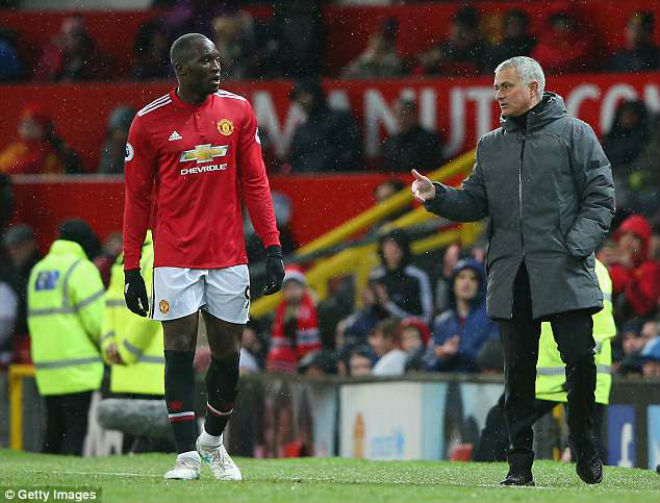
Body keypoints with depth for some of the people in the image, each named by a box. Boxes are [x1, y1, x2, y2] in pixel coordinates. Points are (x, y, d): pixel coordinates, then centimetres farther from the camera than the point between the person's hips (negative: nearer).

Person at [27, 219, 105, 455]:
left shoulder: (38, 270, 18)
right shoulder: (80, 268, -7)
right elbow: (96, 318, -12)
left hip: (46, 367, 7)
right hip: (77, 370, -7)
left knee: (53, 432, 10)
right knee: (76, 430, -9)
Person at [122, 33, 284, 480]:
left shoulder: (238, 111, 5)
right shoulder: (150, 121, -2)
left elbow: (255, 182, 7)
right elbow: (137, 199, 3)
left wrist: (273, 246, 0)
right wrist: (131, 267, 1)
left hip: (228, 255, 2)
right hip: (175, 256, -2)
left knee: (228, 354, 6)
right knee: (180, 352, -6)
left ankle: (213, 442, 26)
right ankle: (187, 456, -2)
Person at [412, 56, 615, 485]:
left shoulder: (573, 133, 4)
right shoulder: (491, 145, 18)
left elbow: (601, 196, 0)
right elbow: (475, 203, 15)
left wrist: (577, 244, -12)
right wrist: (437, 196, -4)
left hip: (566, 273, -4)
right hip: (510, 276, 4)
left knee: (580, 358, -8)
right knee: (518, 367, 3)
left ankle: (584, 442, 12)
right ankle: (520, 461, 6)